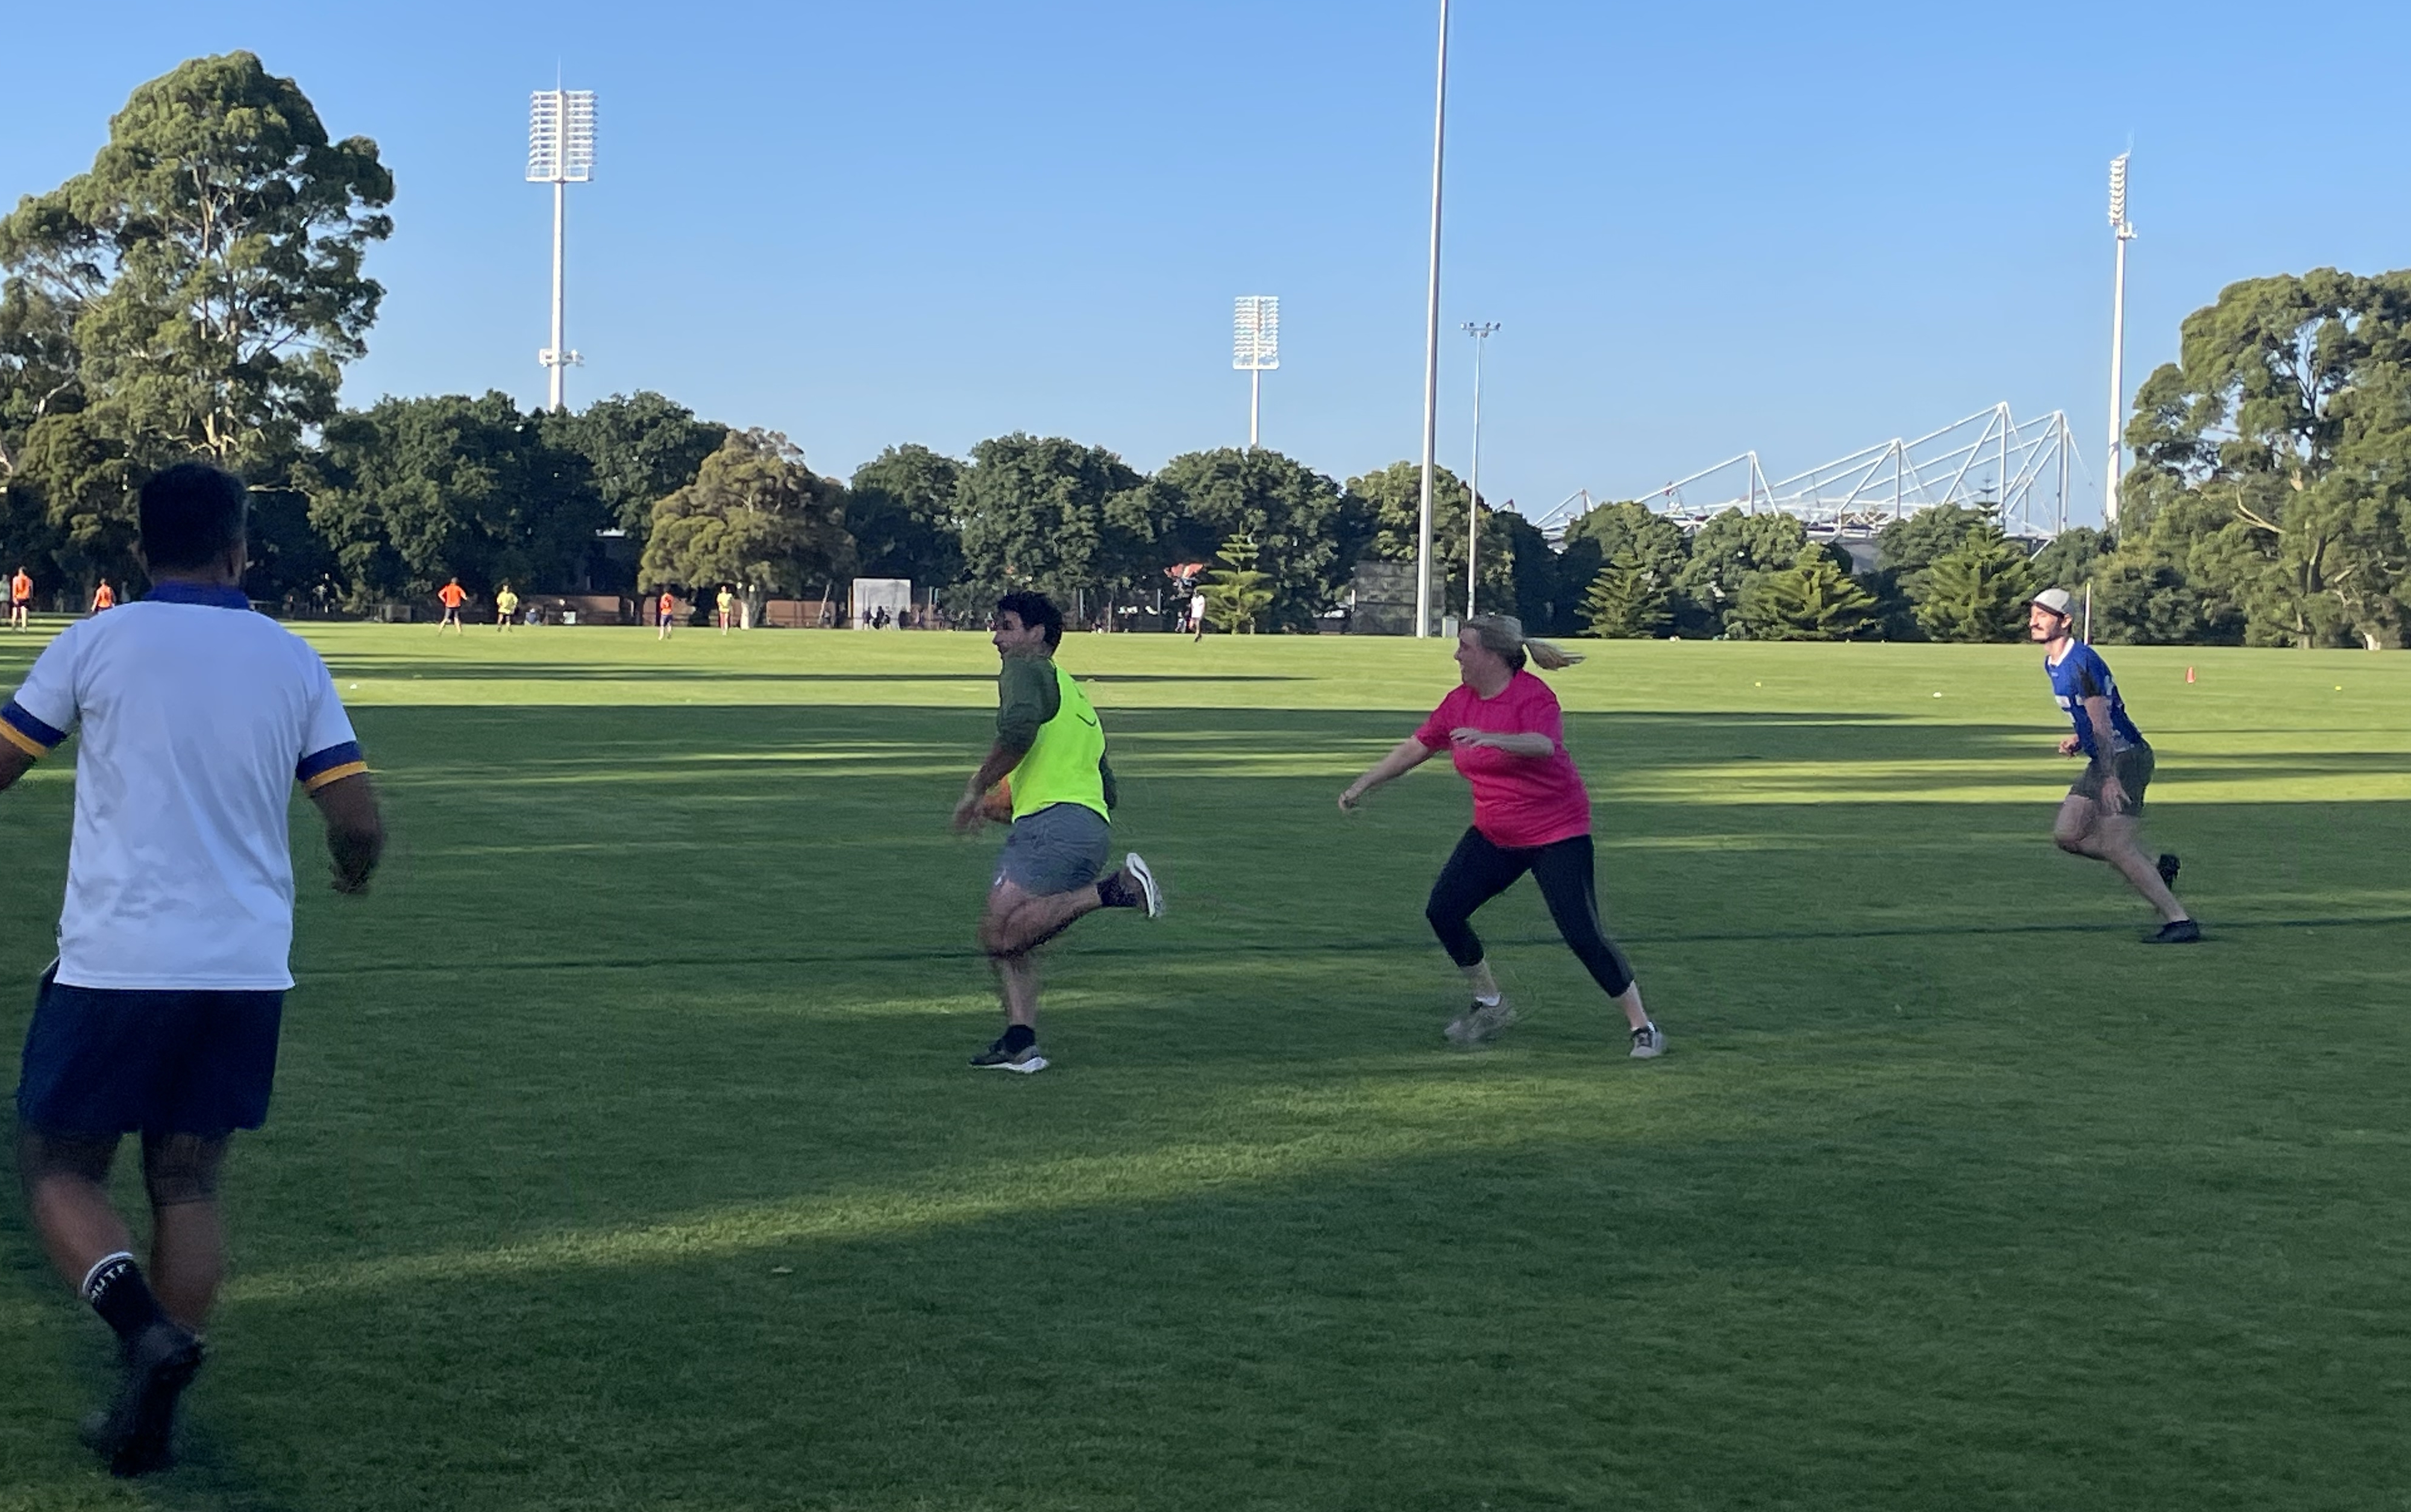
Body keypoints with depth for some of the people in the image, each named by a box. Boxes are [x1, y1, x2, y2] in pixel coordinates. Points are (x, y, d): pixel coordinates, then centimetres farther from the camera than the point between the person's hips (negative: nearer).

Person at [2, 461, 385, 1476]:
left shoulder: (97, 644, -3)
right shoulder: (293, 662, 4)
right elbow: (358, 822, 1)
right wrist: (356, 868, 24)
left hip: (115, 963, -3)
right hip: (246, 972, 3)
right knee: (187, 1183, 14)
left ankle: (145, 1326, -17)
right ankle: (151, 1413, 13)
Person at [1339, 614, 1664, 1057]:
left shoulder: (1532, 695, -20)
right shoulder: (1460, 701, 2)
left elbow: (1544, 744, -40)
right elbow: (1416, 748, 12)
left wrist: (1491, 738, -56)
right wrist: (1363, 785, 11)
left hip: (1557, 833, -7)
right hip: (1494, 836, 7)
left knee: (1583, 934, -13)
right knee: (1443, 910, -1)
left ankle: (1643, 1028, -2)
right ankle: (1491, 1005, 18)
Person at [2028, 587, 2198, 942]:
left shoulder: (2080, 661, -18)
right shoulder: (2052, 664, 13)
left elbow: (2102, 722, -21)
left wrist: (2109, 778, -24)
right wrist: (2078, 741, 5)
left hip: (2126, 756, -10)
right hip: (2105, 759, 10)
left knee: (2117, 847, -14)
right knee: (2066, 835, 6)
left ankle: (2181, 922, -10)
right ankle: (2155, 870, 14)